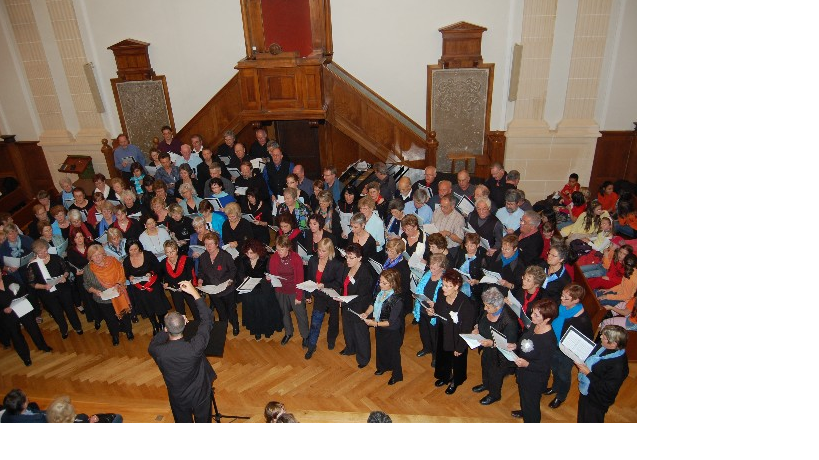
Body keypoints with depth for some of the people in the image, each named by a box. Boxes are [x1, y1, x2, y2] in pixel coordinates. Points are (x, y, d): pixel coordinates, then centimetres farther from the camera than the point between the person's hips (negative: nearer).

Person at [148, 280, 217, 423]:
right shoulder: (195, 348, -37)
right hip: (200, 395, -1)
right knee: (203, 421, 26)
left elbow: (153, 344, -4)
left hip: (178, 398, 2)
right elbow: (207, 320, -24)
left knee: (184, 422, 29)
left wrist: (168, 328, -14)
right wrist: (195, 293, -24)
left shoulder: (158, 352, -32)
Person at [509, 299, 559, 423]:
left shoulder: (548, 340, -36)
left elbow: (545, 366, -27)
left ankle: (531, 420, 45)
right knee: (523, 394, 35)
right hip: (523, 371, 9)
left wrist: (527, 364, -39)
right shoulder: (534, 326, -13)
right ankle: (524, 411, 63)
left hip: (535, 378, -8)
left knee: (531, 402, 18)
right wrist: (515, 346, -10)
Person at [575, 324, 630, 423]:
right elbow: (591, 360, 8)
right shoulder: (602, 347, -13)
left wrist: (588, 373, -29)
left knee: (590, 420, 20)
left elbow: (608, 388, -30)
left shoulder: (618, 365, -37)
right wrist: (580, 362, -11)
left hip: (597, 401, -8)